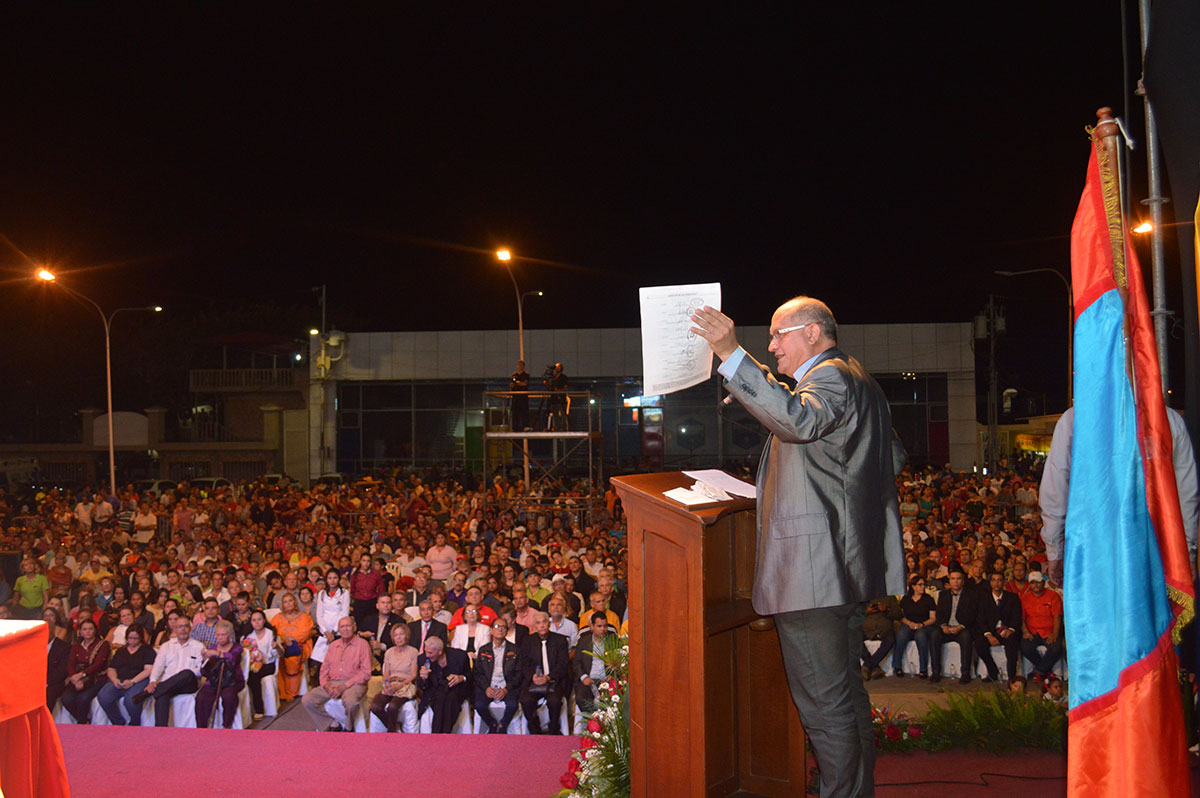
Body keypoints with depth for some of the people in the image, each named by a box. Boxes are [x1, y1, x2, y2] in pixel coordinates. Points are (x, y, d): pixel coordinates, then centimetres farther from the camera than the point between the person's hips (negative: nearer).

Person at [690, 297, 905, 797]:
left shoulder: (830, 376, -11)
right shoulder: (856, 378, 21)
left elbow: (798, 419, -34)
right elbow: (894, 458, 28)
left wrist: (731, 355, -37)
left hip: (812, 570, -11)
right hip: (848, 566, 11)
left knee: (824, 704, -6)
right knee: (846, 694, 19)